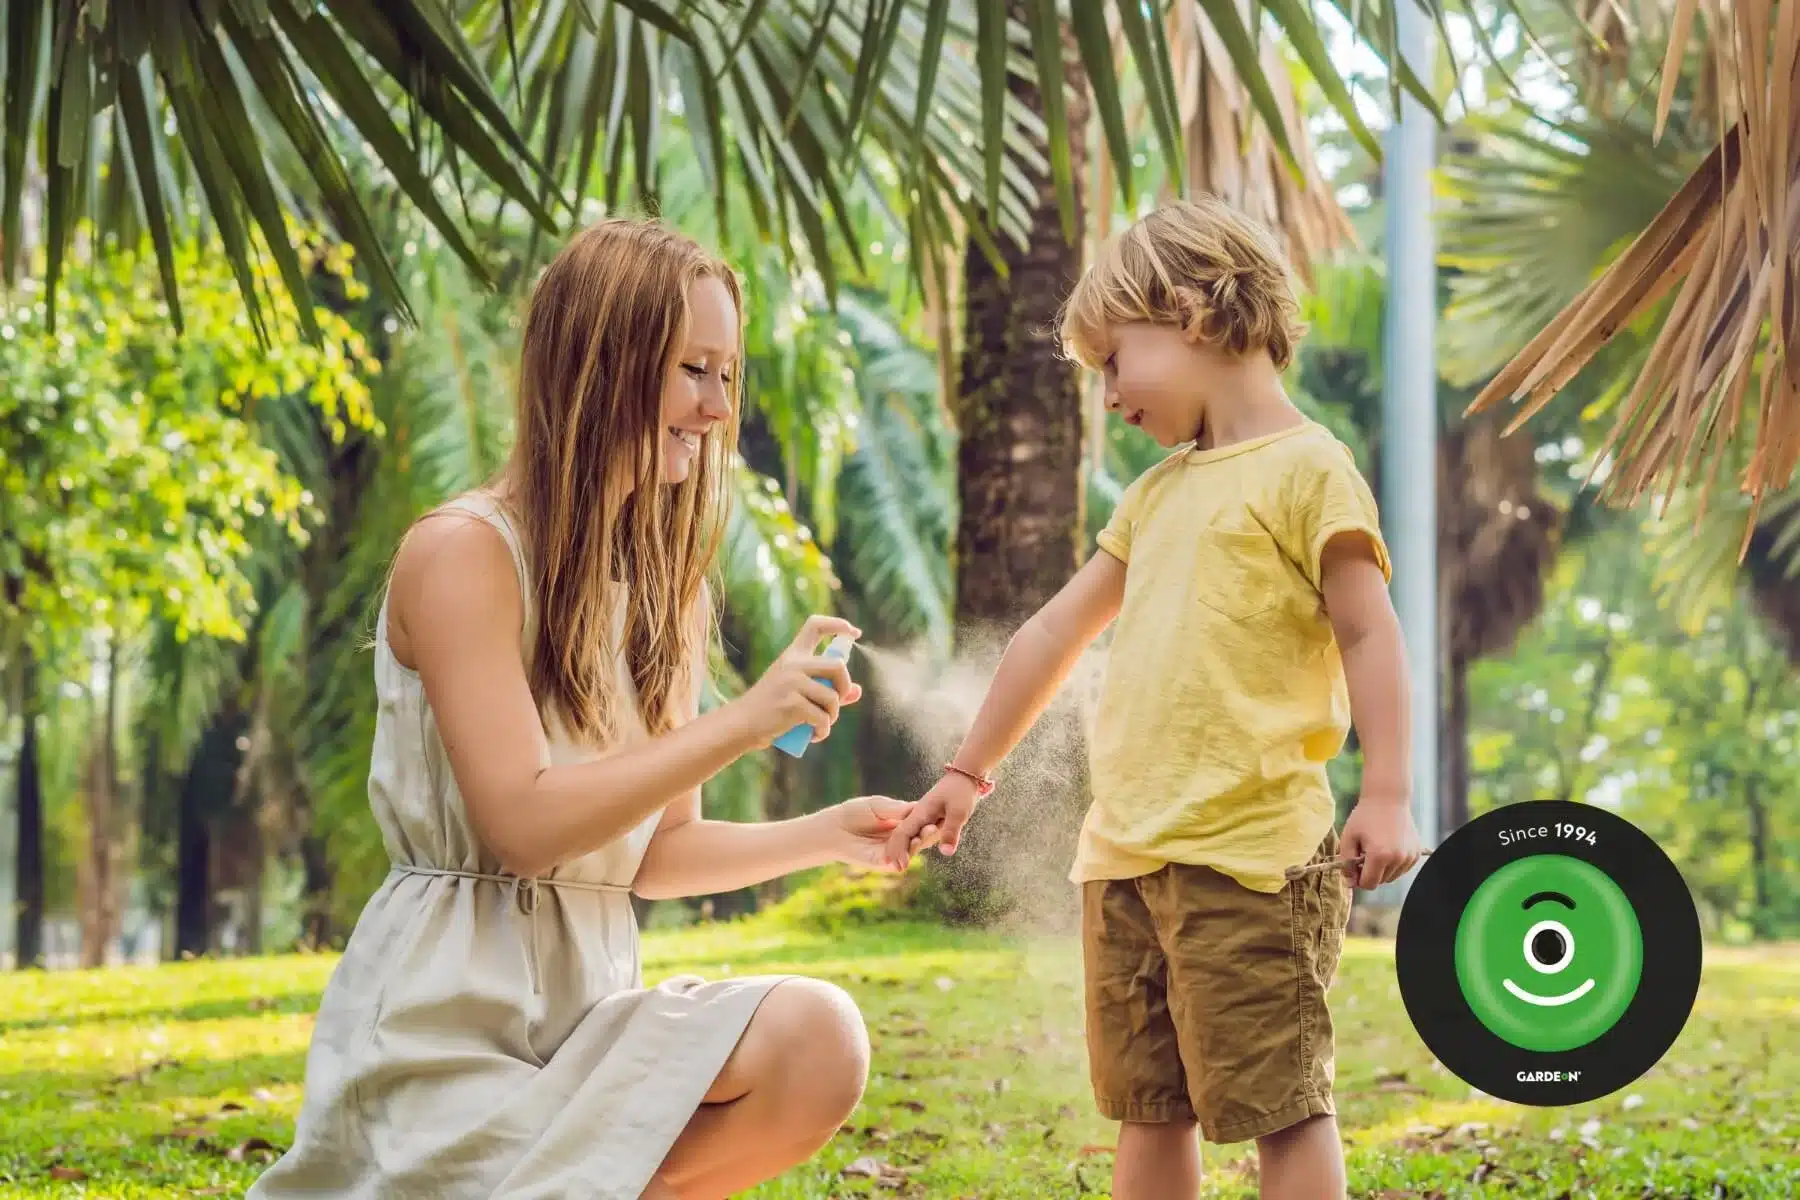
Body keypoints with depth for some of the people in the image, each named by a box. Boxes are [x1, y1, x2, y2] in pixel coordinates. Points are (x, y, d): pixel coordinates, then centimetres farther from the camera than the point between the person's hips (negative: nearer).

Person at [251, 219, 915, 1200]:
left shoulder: (668, 590, 13)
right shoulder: (461, 554, -10)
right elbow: (524, 824, -18)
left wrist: (825, 834, -1)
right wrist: (743, 722, -20)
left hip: (591, 1003, 7)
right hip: (449, 1012, -7)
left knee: (819, 1040, -22)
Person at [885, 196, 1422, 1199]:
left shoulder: (1306, 467, -4)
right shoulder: (1159, 493, 20)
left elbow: (1369, 634, -9)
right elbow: (1058, 633, 26)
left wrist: (1388, 797, -17)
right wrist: (969, 771, 30)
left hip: (1251, 853, -8)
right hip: (1126, 853, 8)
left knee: (1280, 1101, -6)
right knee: (1148, 1107, 12)